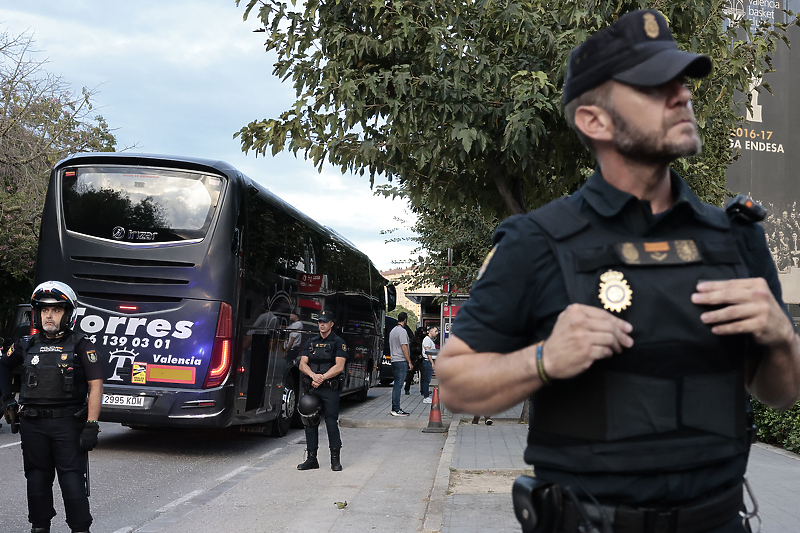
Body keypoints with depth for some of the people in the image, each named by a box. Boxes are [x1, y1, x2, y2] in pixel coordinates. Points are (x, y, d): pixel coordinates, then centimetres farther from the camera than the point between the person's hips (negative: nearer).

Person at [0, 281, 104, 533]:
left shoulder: (80, 346, -3)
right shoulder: (27, 345, 8)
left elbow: (95, 385, -6)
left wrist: (91, 425, -12)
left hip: (68, 423, -4)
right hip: (33, 424, 4)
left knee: (72, 481, -4)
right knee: (37, 479, 13)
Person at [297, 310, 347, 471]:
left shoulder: (338, 342, 1)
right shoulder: (311, 342, 14)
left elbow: (339, 366, -10)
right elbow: (302, 364, 6)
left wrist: (322, 377, -18)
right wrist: (313, 375, -14)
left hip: (330, 388, -4)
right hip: (311, 387, 4)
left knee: (331, 422, -6)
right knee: (310, 421, 5)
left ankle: (335, 459, 4)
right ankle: (311, 458, 13)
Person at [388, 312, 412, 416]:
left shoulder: (393, 330, 16)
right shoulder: (402, 331, -13)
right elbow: (404, 348, -16)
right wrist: (409, 362, -12)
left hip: (394, 360, 10)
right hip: (401, 361, -10)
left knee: (396, 384, 12)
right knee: (398, 385, -9)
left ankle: (395, 408, 15)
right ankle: (396, 410, -10)